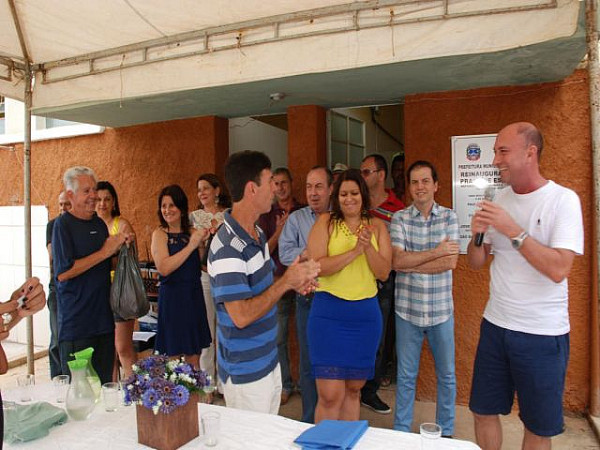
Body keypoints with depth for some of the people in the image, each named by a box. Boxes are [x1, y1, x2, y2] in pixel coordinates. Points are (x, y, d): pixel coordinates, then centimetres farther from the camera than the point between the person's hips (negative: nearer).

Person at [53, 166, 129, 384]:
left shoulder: (99, 223, 11)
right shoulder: (63, 224, -9)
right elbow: (62, 273, -19)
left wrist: (120, 248, 3)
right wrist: (104, 252, -17)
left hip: (103, 317, 6)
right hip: (76, 323, -6)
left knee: (105, 384, 14)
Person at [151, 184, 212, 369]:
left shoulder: (192, 232, 7)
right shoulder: (160, 233, -5)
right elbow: (163, 268, -19)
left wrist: (201, 243, -7)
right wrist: (191, 245, -18)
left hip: (194, 296, 4)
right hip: (172, 297, -4)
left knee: (194, 359, 13)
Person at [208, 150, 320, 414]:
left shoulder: (257, 234, 6)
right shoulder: (227, 248, -26)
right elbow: (241, 316, -28)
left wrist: (294, 283, -1)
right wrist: (286, 281, -23)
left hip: (269, 361, 9)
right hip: (245, 374, -9)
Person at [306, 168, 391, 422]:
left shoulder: (377, 226, 6)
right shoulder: (326, 222, -2)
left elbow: (384, 273, 0)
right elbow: (317, 266, -14)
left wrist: (368, 247, -16)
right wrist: (355, 251, -20)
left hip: (366, 313, 3)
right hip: (329, 312, -3)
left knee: (353, 389, 16)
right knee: (330, 395, -4)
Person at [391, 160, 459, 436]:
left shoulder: (449, 217, -1)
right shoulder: (400, 218, -2)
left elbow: (450, 262, -12)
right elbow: (397, 261, -14)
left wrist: (411, 265, -14)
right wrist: (435, 251, -15)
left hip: (441, 310, 1)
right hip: (407, 310, 0)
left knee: (447, 374, 15)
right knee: (406, 376, 13)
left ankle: (446, 432, 35)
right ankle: (401, 432, 30)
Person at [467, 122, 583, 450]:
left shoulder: (563, 200, -12)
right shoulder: (500, 199, 5)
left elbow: (558, 269, -23)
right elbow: (476, 263, 7)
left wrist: (512, 230, -24)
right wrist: (477, 234, -12)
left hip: (542, 334, -5)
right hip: (495, 325, 5)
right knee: (483, 412, 14)